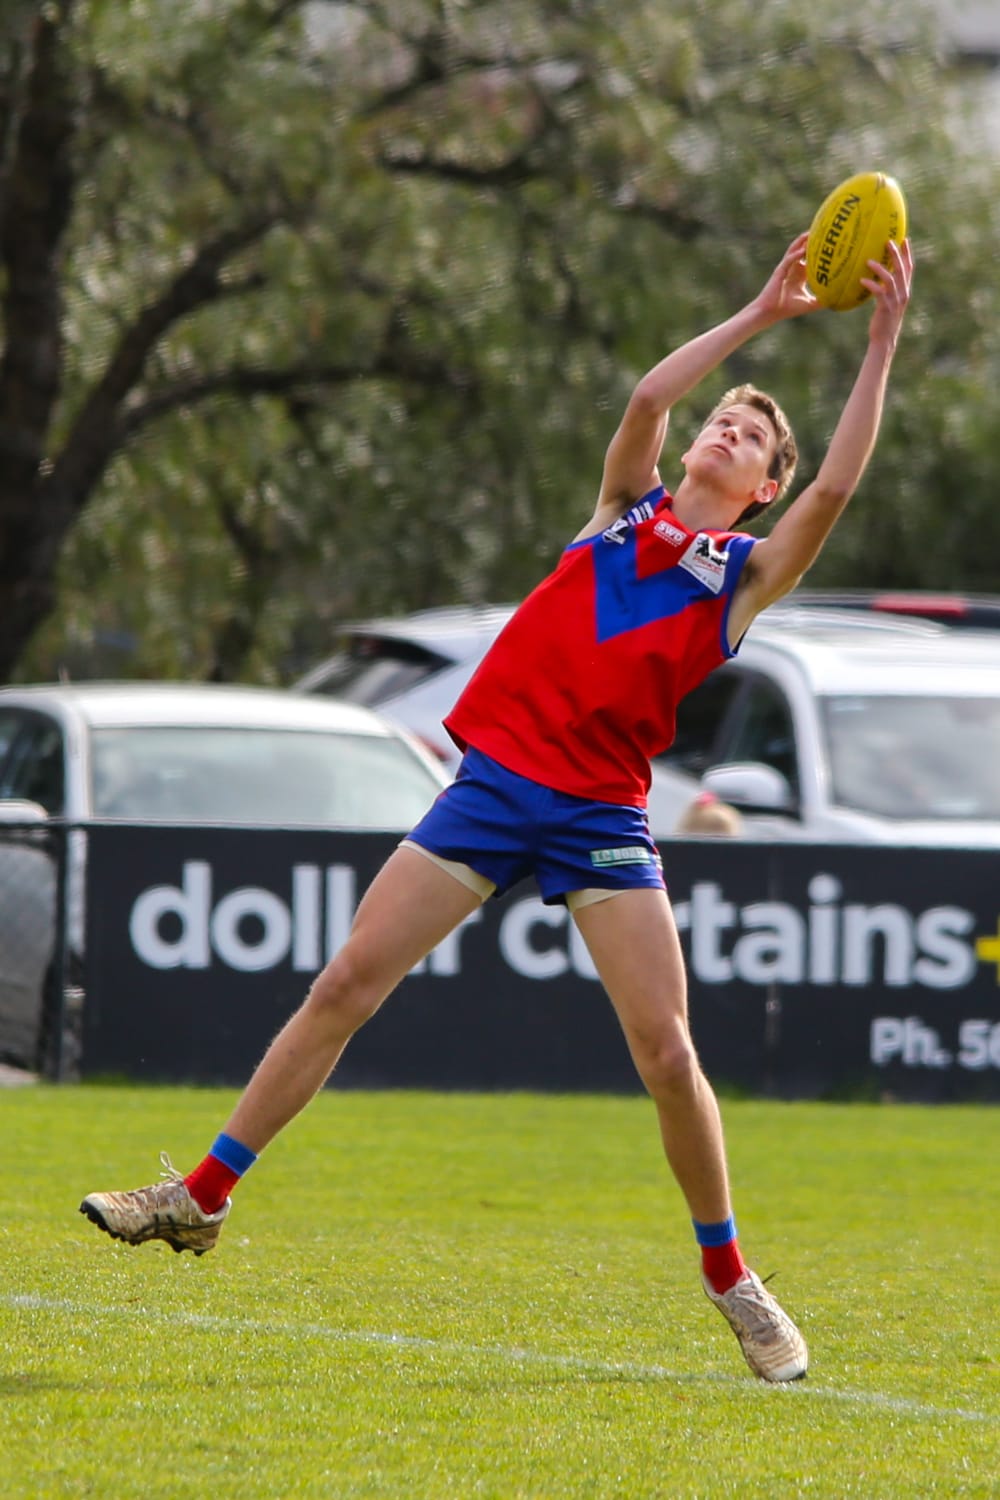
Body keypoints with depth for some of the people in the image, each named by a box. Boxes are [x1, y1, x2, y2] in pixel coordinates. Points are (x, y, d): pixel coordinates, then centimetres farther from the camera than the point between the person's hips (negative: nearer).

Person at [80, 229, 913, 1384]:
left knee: (666, 1052, -10)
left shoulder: (747, 573, 7)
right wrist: (759, 315, -2)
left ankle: (729, 1276, 8)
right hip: (495, 779, 2)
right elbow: (647, 399, -2)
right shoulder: (626, 509, 14)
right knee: (344, 987, -2)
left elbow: (836, 485, -7)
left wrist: (881, 341, -7)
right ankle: (202, 1199, 6)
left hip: (601, 813, -2)